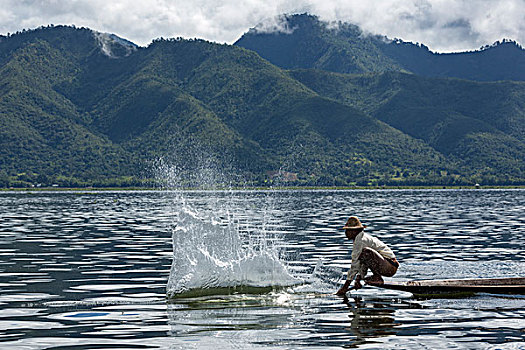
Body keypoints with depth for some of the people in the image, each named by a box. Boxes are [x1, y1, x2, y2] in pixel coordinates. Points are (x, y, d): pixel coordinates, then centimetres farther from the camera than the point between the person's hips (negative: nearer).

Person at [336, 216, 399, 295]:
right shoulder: (360, 238, 14)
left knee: (365, 252, -27)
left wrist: (346, 286, -16)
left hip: (391, 267, -10)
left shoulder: (360, 240, -15)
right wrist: (358, 278, 5)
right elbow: (360, 262, 17)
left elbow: (355, 263, -18)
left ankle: (378, 278, -14)